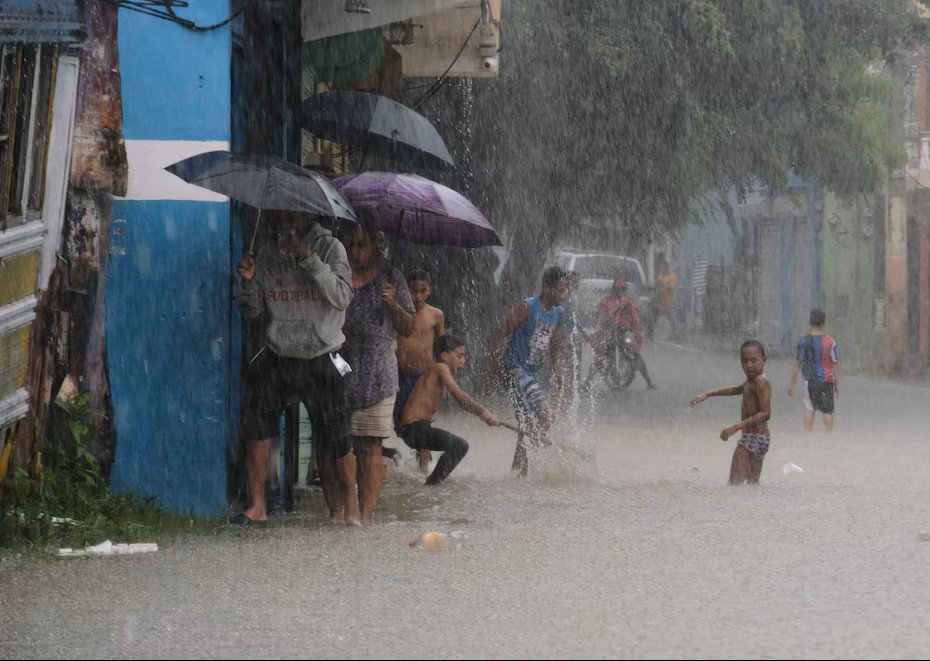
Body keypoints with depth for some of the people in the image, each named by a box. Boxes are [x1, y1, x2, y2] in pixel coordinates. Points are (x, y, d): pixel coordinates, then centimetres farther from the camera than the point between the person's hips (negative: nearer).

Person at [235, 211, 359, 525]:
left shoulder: (330, 248, -1)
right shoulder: (268, 254, 9)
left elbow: (342, 298, -14)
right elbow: (251, 311, 9)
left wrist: (310, 260, -22)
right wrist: (249, 281, -11)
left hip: (320, 358, -3)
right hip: (276, 357, 3)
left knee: (336, 439, -4)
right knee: (256, 428, -6)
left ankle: (349, 509, 7)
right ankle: (256, 506, 1)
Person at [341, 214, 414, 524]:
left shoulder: (391, 279, 8)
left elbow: (408, 328, 9)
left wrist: (394, 304, -9)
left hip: (377, 378, -1)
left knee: (370, 448, -5)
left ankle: (366, 511, -6)